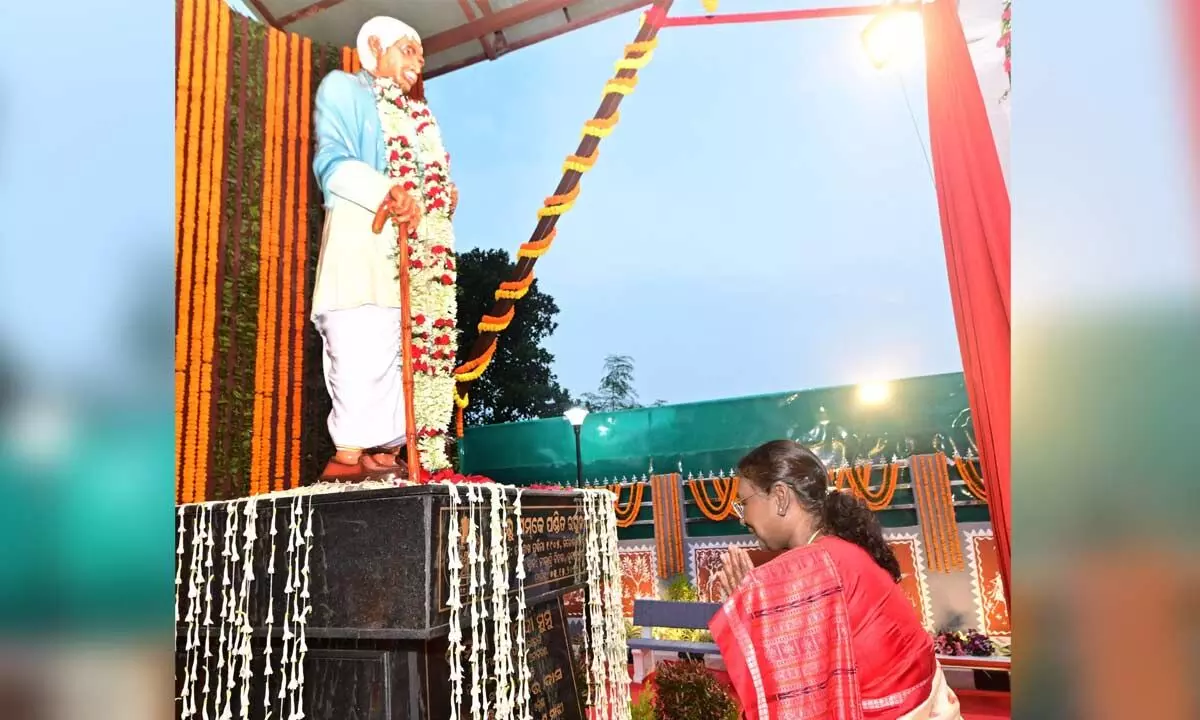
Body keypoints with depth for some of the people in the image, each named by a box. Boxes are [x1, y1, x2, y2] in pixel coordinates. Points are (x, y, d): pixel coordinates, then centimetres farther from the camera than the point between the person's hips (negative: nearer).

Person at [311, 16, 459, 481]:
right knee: (363, 346, -17)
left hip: (422, 248, 7)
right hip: (363, 236, -7)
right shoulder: (343, 88, 10)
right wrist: (388, 193, -22)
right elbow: (332, 162, -6)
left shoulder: (418, 114, 31)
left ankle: (388, 451, 1)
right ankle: (349, 453, -16)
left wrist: (446, 198, 6)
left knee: (419, 344, -1)